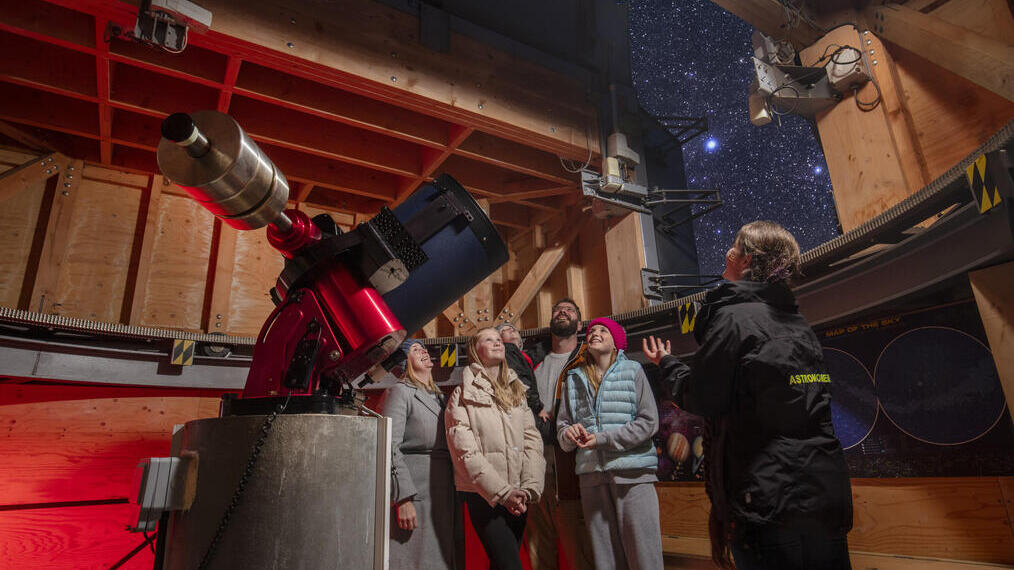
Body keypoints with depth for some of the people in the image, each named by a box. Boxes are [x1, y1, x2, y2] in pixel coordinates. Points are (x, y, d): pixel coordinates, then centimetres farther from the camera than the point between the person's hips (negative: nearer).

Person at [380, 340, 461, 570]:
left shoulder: (440, 397, 19)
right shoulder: (400, 392, -3)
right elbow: (390, 447, -12)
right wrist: (403, 498, -19)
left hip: (447, 492, 7)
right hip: (415, 490, -7)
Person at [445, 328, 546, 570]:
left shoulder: (518, 392, 13)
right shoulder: (462, 396, -3)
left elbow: (533, 441, 4)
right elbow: (466, 454, -11)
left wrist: (529, 488, -10)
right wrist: (503, 493, -17)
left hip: (517, 497, 5)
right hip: (484, 496, -5)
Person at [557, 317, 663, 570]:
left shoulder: (633, 371, 3)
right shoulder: (574, 379, 14)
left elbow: (649, 422, -5)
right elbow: (562, 424, 14)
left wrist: (602, 440, -11)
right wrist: (569, 433, -10)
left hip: (633, 473, -3)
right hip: (591, 473, 3)